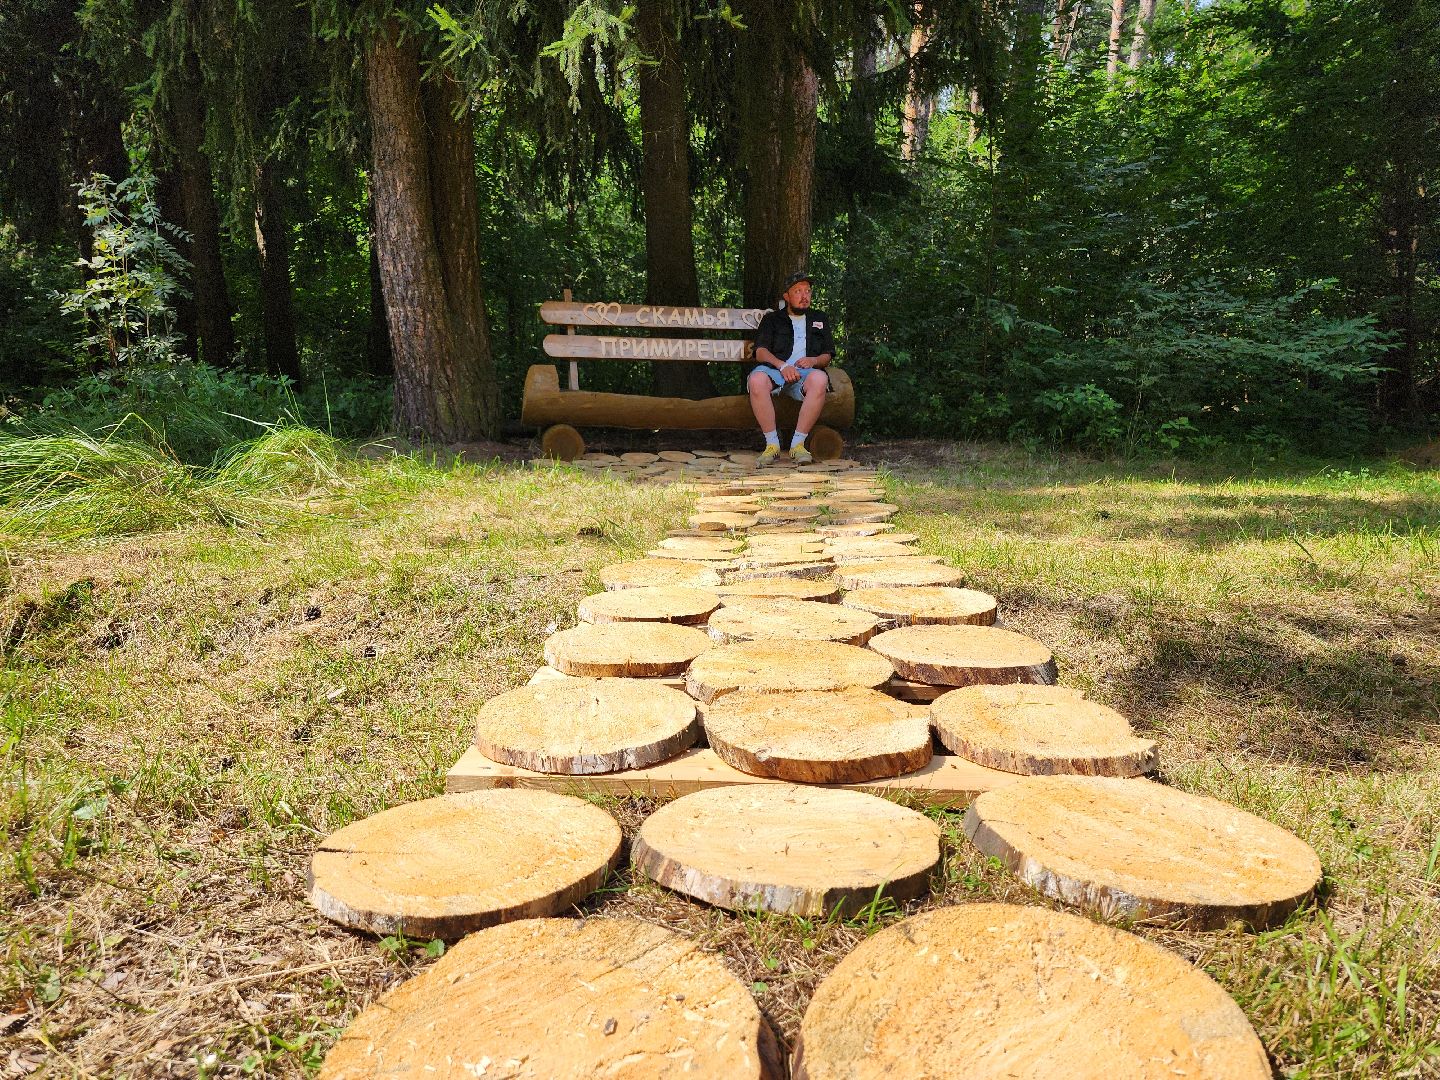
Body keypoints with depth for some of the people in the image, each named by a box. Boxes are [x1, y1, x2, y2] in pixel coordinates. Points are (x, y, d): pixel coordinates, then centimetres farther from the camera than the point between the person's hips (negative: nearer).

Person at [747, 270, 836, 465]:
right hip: (775, 368, -1)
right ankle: (772, 444, -29)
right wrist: (782, 365, -13)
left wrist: (813, 361, -4)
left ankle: (798, 444, -31)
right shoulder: (772, 319, 24)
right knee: (756, 380, -38)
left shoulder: (819, 319, 31)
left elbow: (827, 356, 22)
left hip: (806, 371, 1)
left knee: (819, 379, -38)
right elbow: (760, 352, 8)